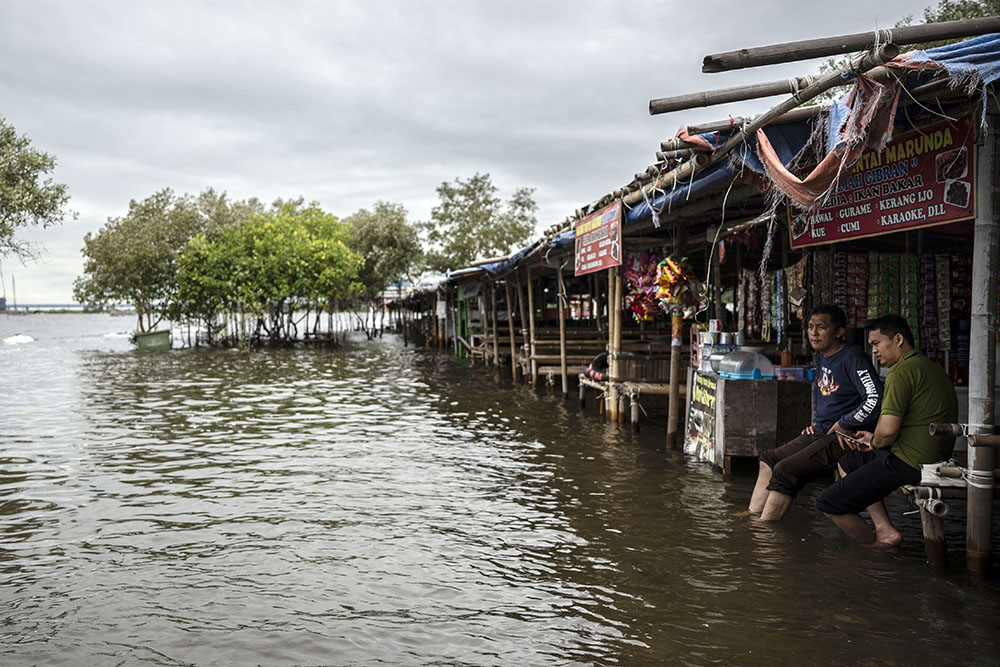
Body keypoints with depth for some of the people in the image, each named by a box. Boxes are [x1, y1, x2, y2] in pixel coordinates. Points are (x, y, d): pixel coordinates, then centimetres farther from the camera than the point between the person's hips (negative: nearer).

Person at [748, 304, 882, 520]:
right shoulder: (822, 356, 12)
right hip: (820, 433, 10)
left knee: (784, 471, -21)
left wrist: (843, 424, -18)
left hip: (841, 440, -10)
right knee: (769, 459, 6)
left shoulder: (853, 359, -17)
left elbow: (876, 399, -27)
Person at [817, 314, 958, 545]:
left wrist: (875, 443, -2)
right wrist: (875, 438, 17)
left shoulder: (902, 372, -17)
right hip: (934, 460, 11)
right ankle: (884, 529, 15)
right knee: (847, 461, 27)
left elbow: (888, 429, -25)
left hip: (908, 463, -11)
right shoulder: (932, 367, 16)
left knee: (829, 503, -6)